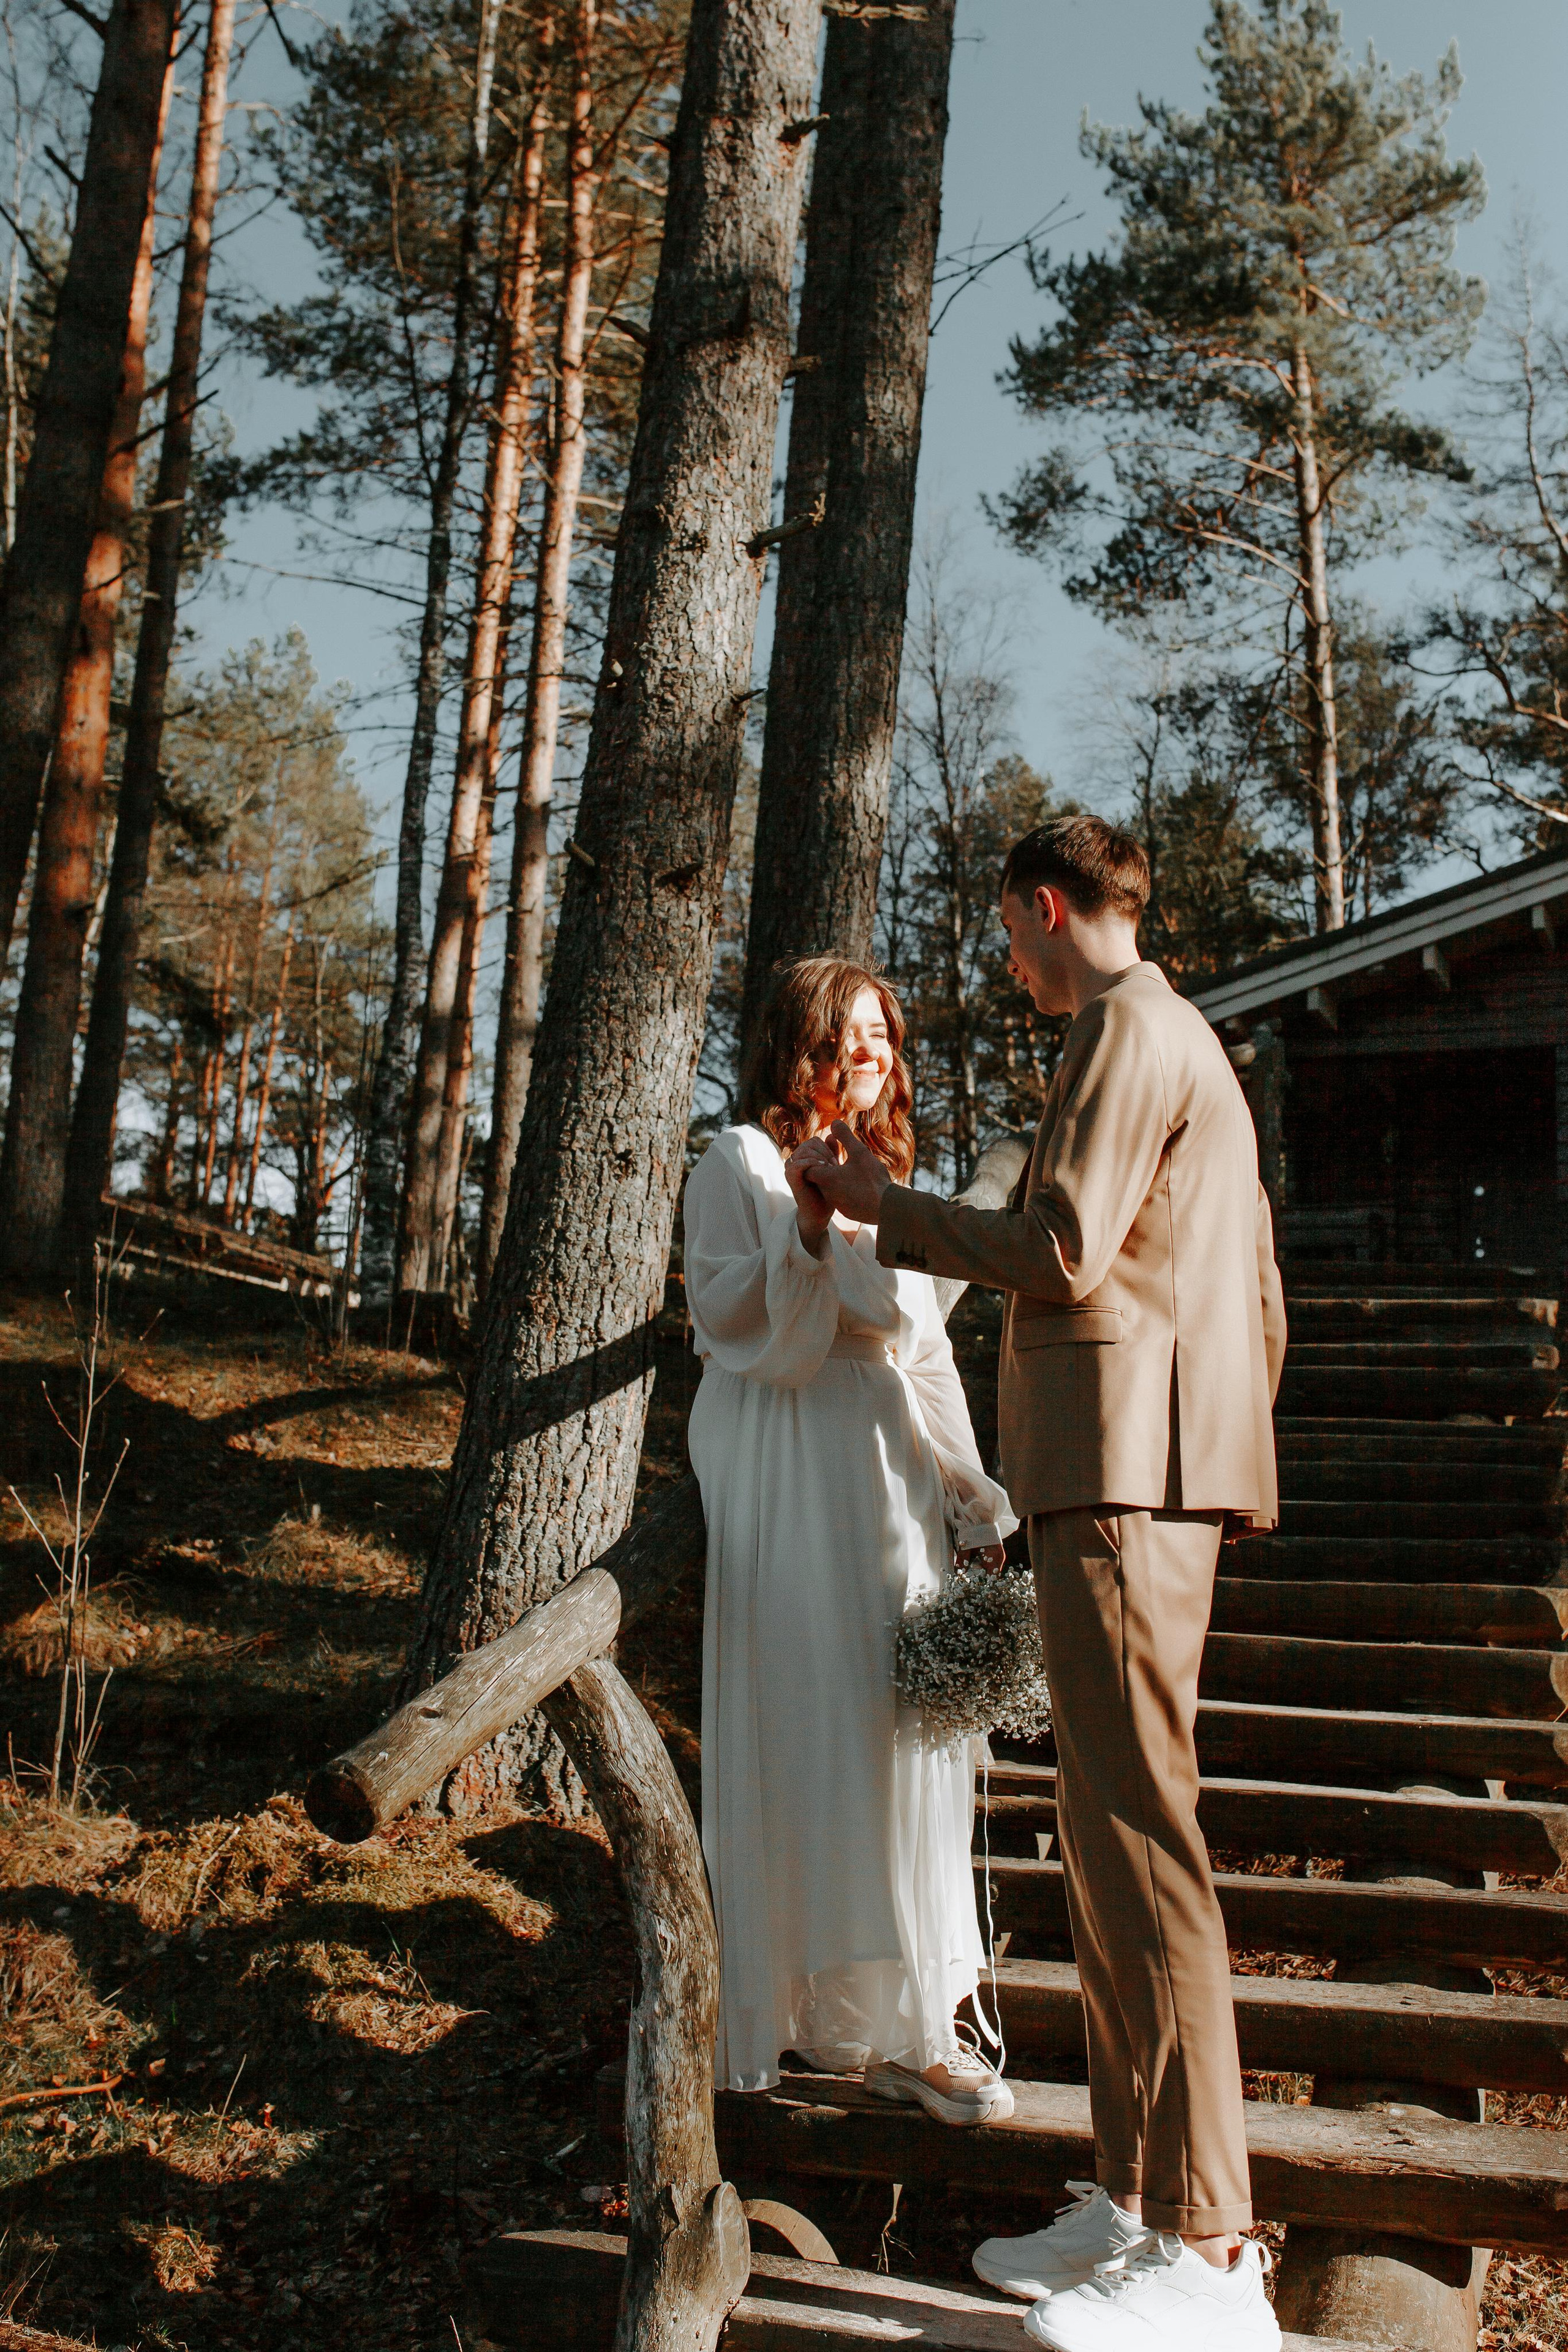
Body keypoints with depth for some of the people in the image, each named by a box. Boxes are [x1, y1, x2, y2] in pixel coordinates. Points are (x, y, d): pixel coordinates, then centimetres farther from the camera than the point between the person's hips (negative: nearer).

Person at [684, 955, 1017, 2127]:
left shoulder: (887, 1180, 21)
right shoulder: (739, 1162, 0)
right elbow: (731, 1322, -10)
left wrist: (973, 1501, 15)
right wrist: (806, 1225, -22)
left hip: (890, 1480, 7)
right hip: (787, 1489, -6)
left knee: (905, 1743, 4)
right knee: (800, 1738, -6)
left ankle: (902, 2024, 11)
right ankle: (780, 2013, 5)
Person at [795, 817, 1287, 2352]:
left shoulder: (1130, 1025, -6)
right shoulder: (1187, 1044, 25)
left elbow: (1062, 1252, -17)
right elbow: (1261, 1297, 25)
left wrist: (881, 1202, -5)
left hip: (1122, 1474, -11)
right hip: (1153, 1470, 11)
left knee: (1138, 1835, -10)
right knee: (1107, 1834, 11)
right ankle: (1134, 2201, 17)